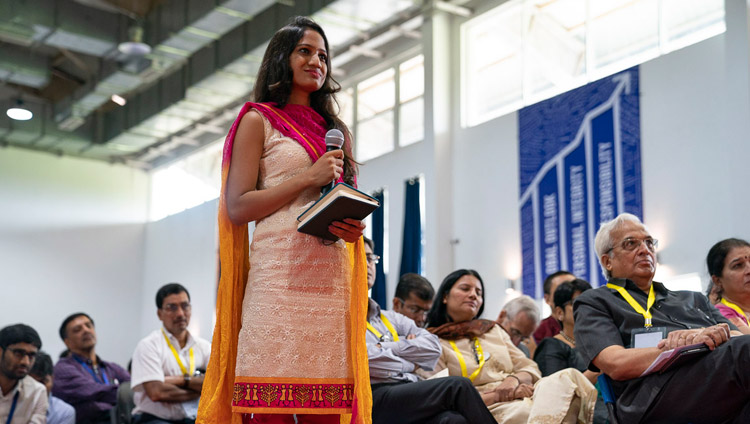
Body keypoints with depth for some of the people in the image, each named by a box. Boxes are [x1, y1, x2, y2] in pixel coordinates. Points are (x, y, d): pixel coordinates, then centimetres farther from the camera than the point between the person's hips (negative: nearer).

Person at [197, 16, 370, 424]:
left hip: (332, 277, 5)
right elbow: (236, 207, -1)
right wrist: (308, 178, -7)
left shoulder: (337, 132, 24)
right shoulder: (258, 120, 9)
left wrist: (355, 228, 2)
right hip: (280, 272, -4)